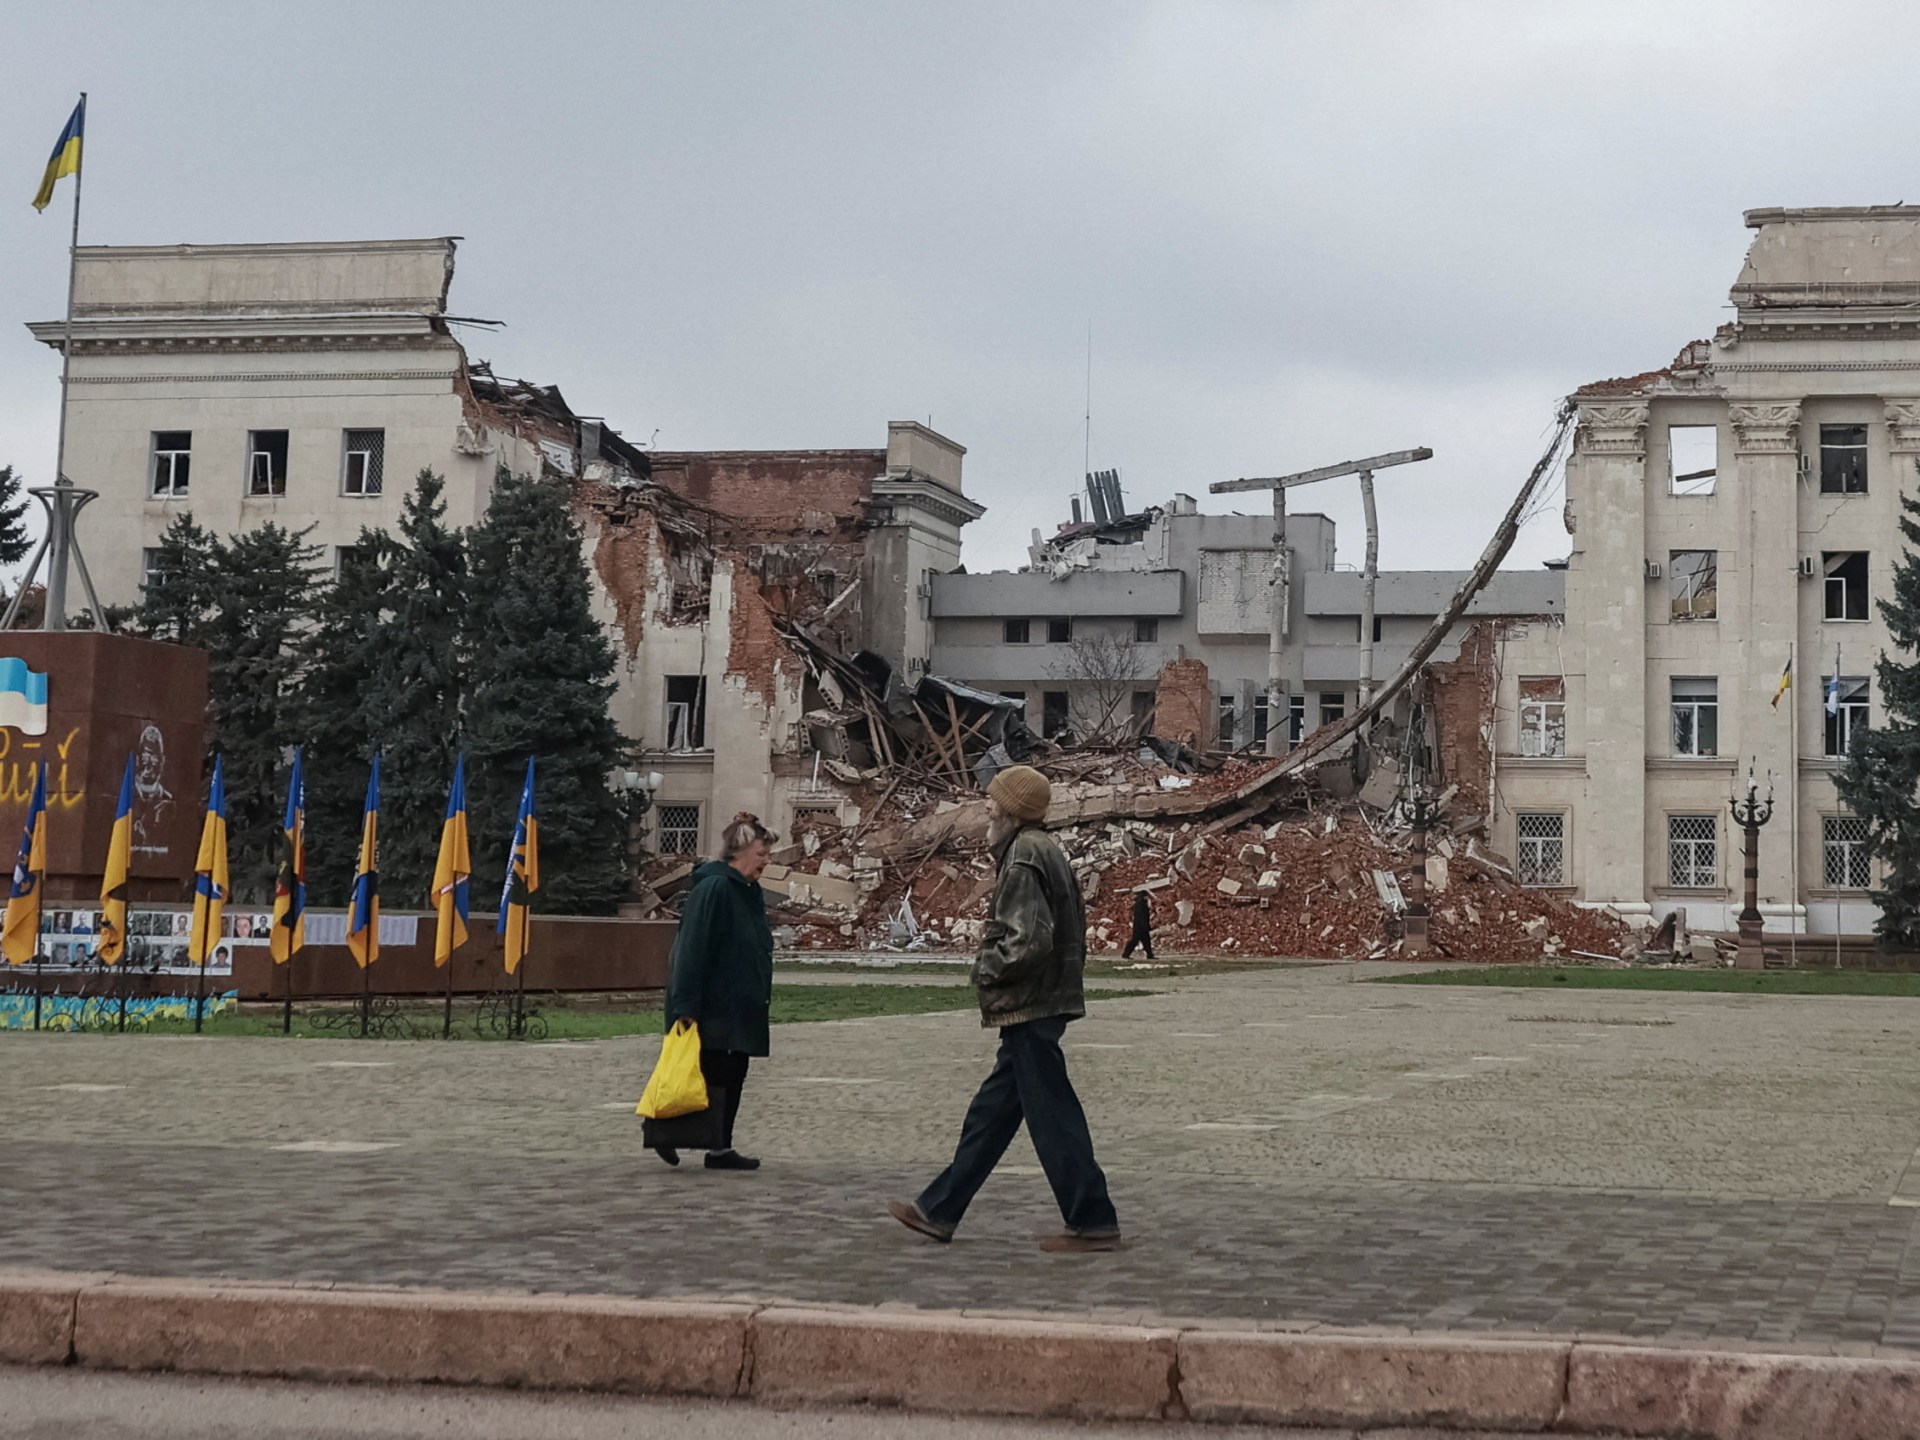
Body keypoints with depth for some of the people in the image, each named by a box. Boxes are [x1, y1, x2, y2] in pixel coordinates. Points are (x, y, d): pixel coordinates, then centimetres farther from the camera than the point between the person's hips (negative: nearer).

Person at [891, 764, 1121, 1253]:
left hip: (1029, 1010, -11)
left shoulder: (1024, 857, -16)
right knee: (990, 1112, 14)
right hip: (1040, 1005, 11)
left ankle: (1094, 1224, 1)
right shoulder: (1045, 851, 14)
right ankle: (938, 1212, 22)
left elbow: (1029, 941, -26)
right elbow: (1072, 936, 18)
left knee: (1054, 1119, -4)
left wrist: (988, 970, -9)